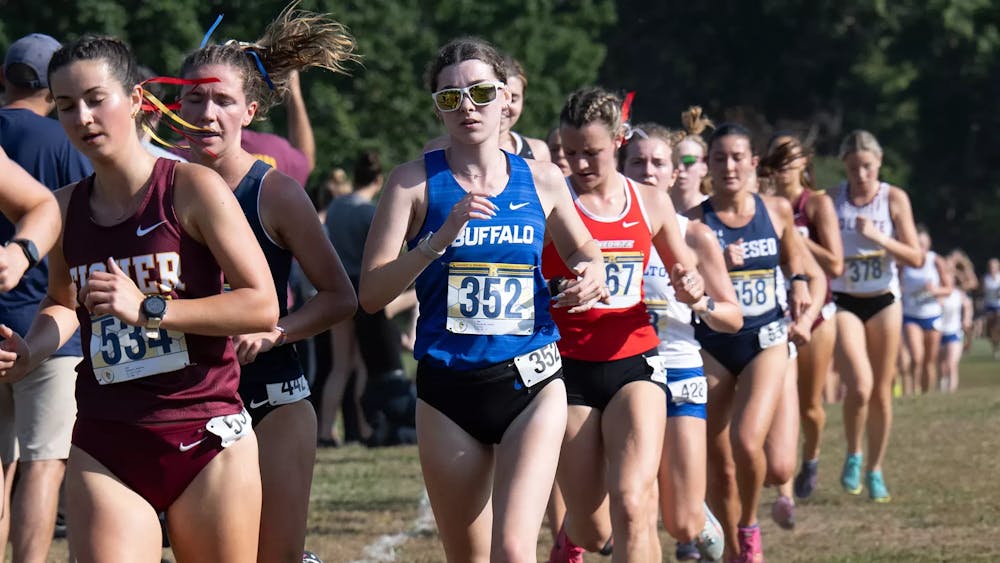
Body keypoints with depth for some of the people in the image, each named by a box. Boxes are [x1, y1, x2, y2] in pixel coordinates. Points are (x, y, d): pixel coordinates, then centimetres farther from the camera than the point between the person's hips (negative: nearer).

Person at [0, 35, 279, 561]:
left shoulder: (192, 188, -6)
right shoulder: (63, 209, 8)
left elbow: (263, 305, -12)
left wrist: (148, 308, -18)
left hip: (205, 439, -3)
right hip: (103, 448, 3)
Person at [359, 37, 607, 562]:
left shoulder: (540, 180, 3)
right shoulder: (415, 181, -3)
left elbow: (581, 250, 21)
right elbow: (371, 293, -10)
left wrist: (590, 275, -2)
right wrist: (439, 240, -23)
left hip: (531, 384, 0)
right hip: (448, 387, 0)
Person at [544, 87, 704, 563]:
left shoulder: (651, 203, 7)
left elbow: (686, 277, 20)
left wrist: (692, 289, -2)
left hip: (634, 362, 2)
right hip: (570, 368, -2)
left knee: (631, 505, -21)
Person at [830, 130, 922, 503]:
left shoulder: (894, 199, -4)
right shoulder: (831, 200, -4)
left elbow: (916, 258, -7)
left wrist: (879, 238, -20)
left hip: (884, 303, 1)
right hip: (843, 303, -1)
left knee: (881, 392, 6)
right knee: (860, 384, -19)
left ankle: (875, 471, 21)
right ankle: (853, 458, 3)